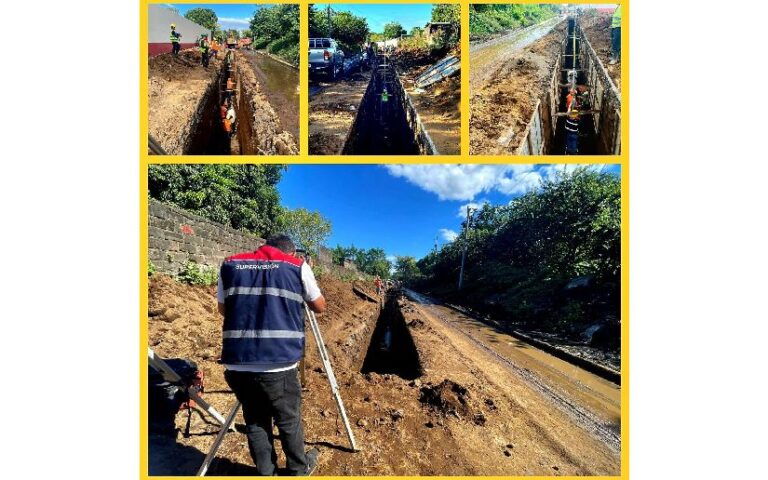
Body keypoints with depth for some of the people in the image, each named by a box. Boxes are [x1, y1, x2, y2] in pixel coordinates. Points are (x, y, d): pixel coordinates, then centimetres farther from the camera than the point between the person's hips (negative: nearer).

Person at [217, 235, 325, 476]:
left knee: (254, 421, 19)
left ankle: (265, 473, 32)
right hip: (278, 364, -2)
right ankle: (299, 470, 36)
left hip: (237, 364, 3)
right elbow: (320, 306, 16)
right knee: (289, 420, 17)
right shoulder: (298, 266, 4)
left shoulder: (229, 264, 12)